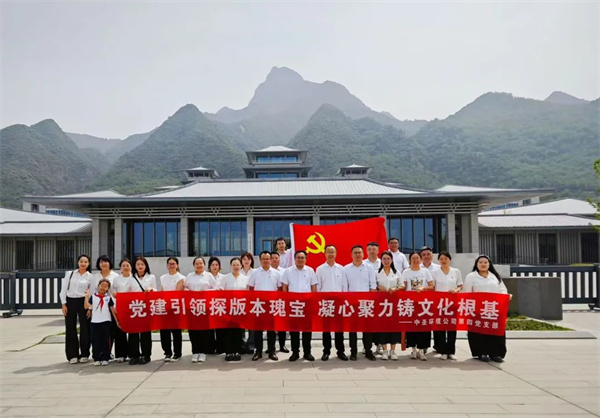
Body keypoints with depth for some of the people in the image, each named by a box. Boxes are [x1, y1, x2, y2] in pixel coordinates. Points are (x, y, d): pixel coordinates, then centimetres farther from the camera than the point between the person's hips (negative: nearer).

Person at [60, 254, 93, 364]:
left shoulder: (90, 277, 4)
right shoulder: (69, 274, 6)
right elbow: (63, 290, 4)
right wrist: (63, 304, -4)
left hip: (83, 302, -1)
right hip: (70, 302, 1)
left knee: (85, 328, 0)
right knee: (70, 329, 3)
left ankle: (84, 354, 11)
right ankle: (72, 355, 12)